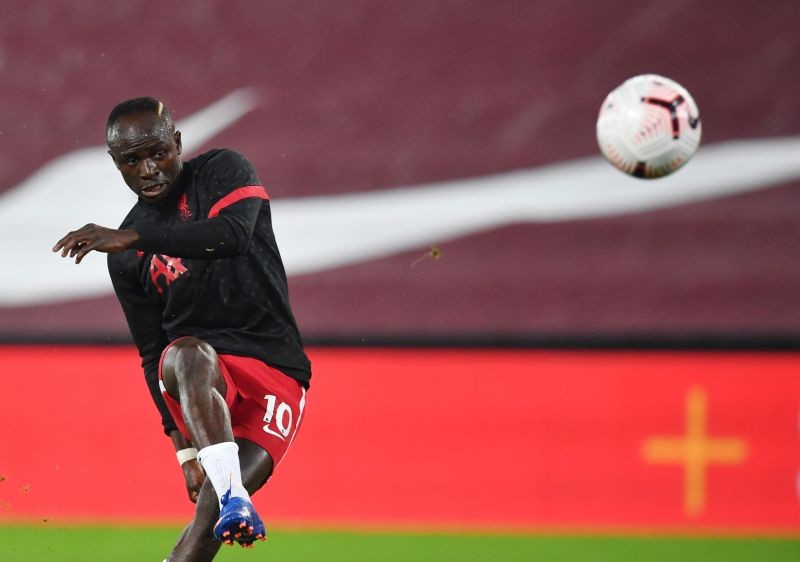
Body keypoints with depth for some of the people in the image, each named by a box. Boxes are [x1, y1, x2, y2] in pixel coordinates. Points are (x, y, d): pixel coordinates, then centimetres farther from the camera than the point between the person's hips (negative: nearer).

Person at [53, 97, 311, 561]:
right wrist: (185, 448, 3)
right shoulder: (126, 258, 11)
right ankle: (232, 496, -53)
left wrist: (131, 238, -28)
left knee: (215, 514, -24)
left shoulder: (224, 171, 1)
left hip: (276, 370, -2)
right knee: (189, 356, -37)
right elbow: (153, 355, 13)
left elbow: (234, 235, -22)